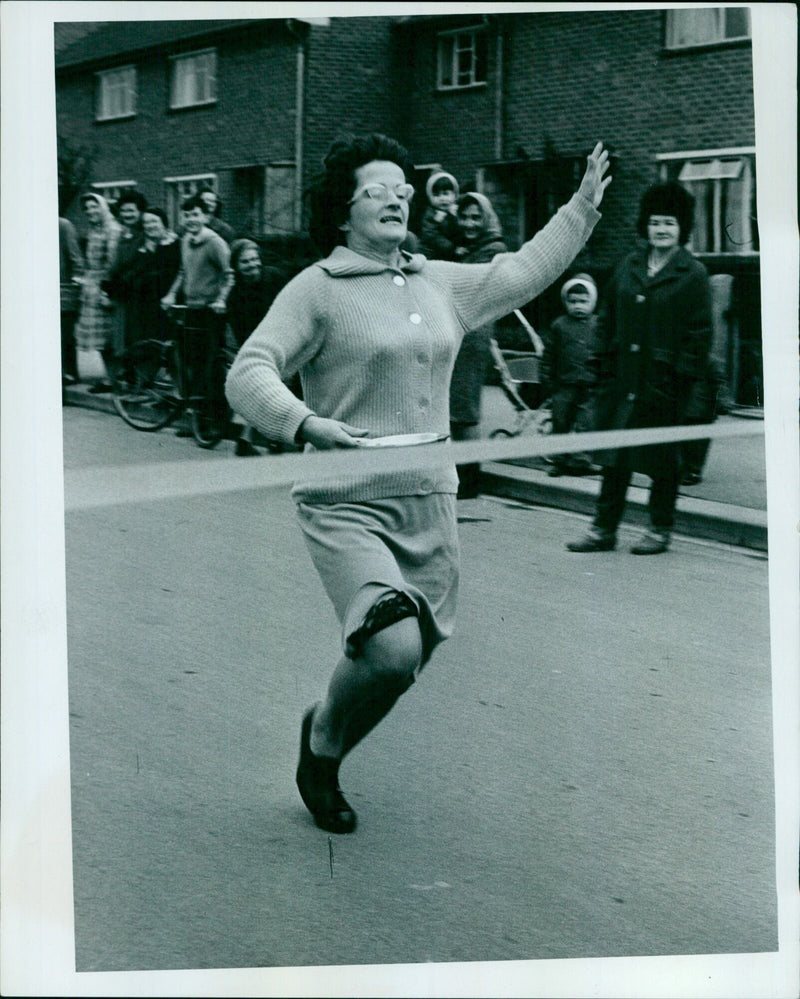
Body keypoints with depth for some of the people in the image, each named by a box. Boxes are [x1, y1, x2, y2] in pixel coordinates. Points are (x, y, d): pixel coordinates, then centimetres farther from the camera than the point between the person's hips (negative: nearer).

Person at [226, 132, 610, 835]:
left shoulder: (443, 284, 14)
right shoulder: (317, 288, -5)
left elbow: (525, 271, 29)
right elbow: (248, 374, -13)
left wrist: (583, 206, 31)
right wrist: (304, 423, -31)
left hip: (430, 503, 6)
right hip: (346, 504, -6)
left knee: (410, 660, 8)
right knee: (393, 650, -22)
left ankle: (329, 753, 36)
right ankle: (322, 739, 10)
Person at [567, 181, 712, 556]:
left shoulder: (693, 274, -4)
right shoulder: (628, 267, 10)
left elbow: (700, 332, -6)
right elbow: (608, 319, 14)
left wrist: (683, 374, -13)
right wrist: (606, 364, 7)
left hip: (664, 383, -5)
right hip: (623, 378, 5)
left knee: (661, 456, 5)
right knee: (615, 457, 8)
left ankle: (660, 529, 17)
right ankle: (605, 528, 15)